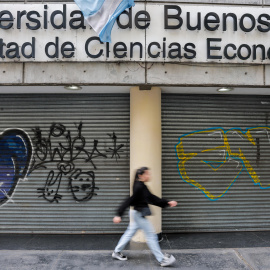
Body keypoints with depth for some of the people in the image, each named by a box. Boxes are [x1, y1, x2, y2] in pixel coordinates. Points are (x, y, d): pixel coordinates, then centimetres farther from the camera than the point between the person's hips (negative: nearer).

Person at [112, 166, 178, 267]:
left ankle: (116, 252, 30)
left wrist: (167, 203, 8)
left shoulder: (142, 187, 8)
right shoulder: (138, 188, -22)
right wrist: (119, 215, -25)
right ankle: (162, 259, 7)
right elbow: (128, 201, -24)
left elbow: (152, 198, 11)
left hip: (139, 214, 10)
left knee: (129, 233, 18)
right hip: (139, 214, -10)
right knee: (151, 236, -2)